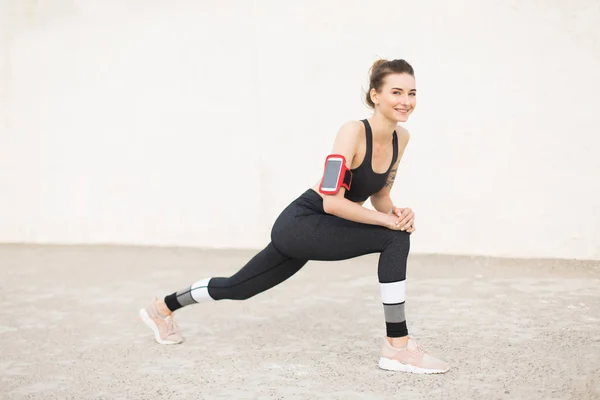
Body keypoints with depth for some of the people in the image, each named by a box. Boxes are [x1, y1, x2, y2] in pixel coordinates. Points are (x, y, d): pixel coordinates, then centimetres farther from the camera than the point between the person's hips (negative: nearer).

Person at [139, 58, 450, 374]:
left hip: (311, 229, 8)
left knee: (238, 287, 23)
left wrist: (395, 212, -8)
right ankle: (398, 347, -15)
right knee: (396, 239, -24)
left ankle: (162, 308, 46)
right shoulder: (353, 132, -23)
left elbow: (379, 193, 12)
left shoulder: (400, 137, 1)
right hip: (299, 223, -8)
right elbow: (332, 200, -29)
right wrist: (388, 219, -26)